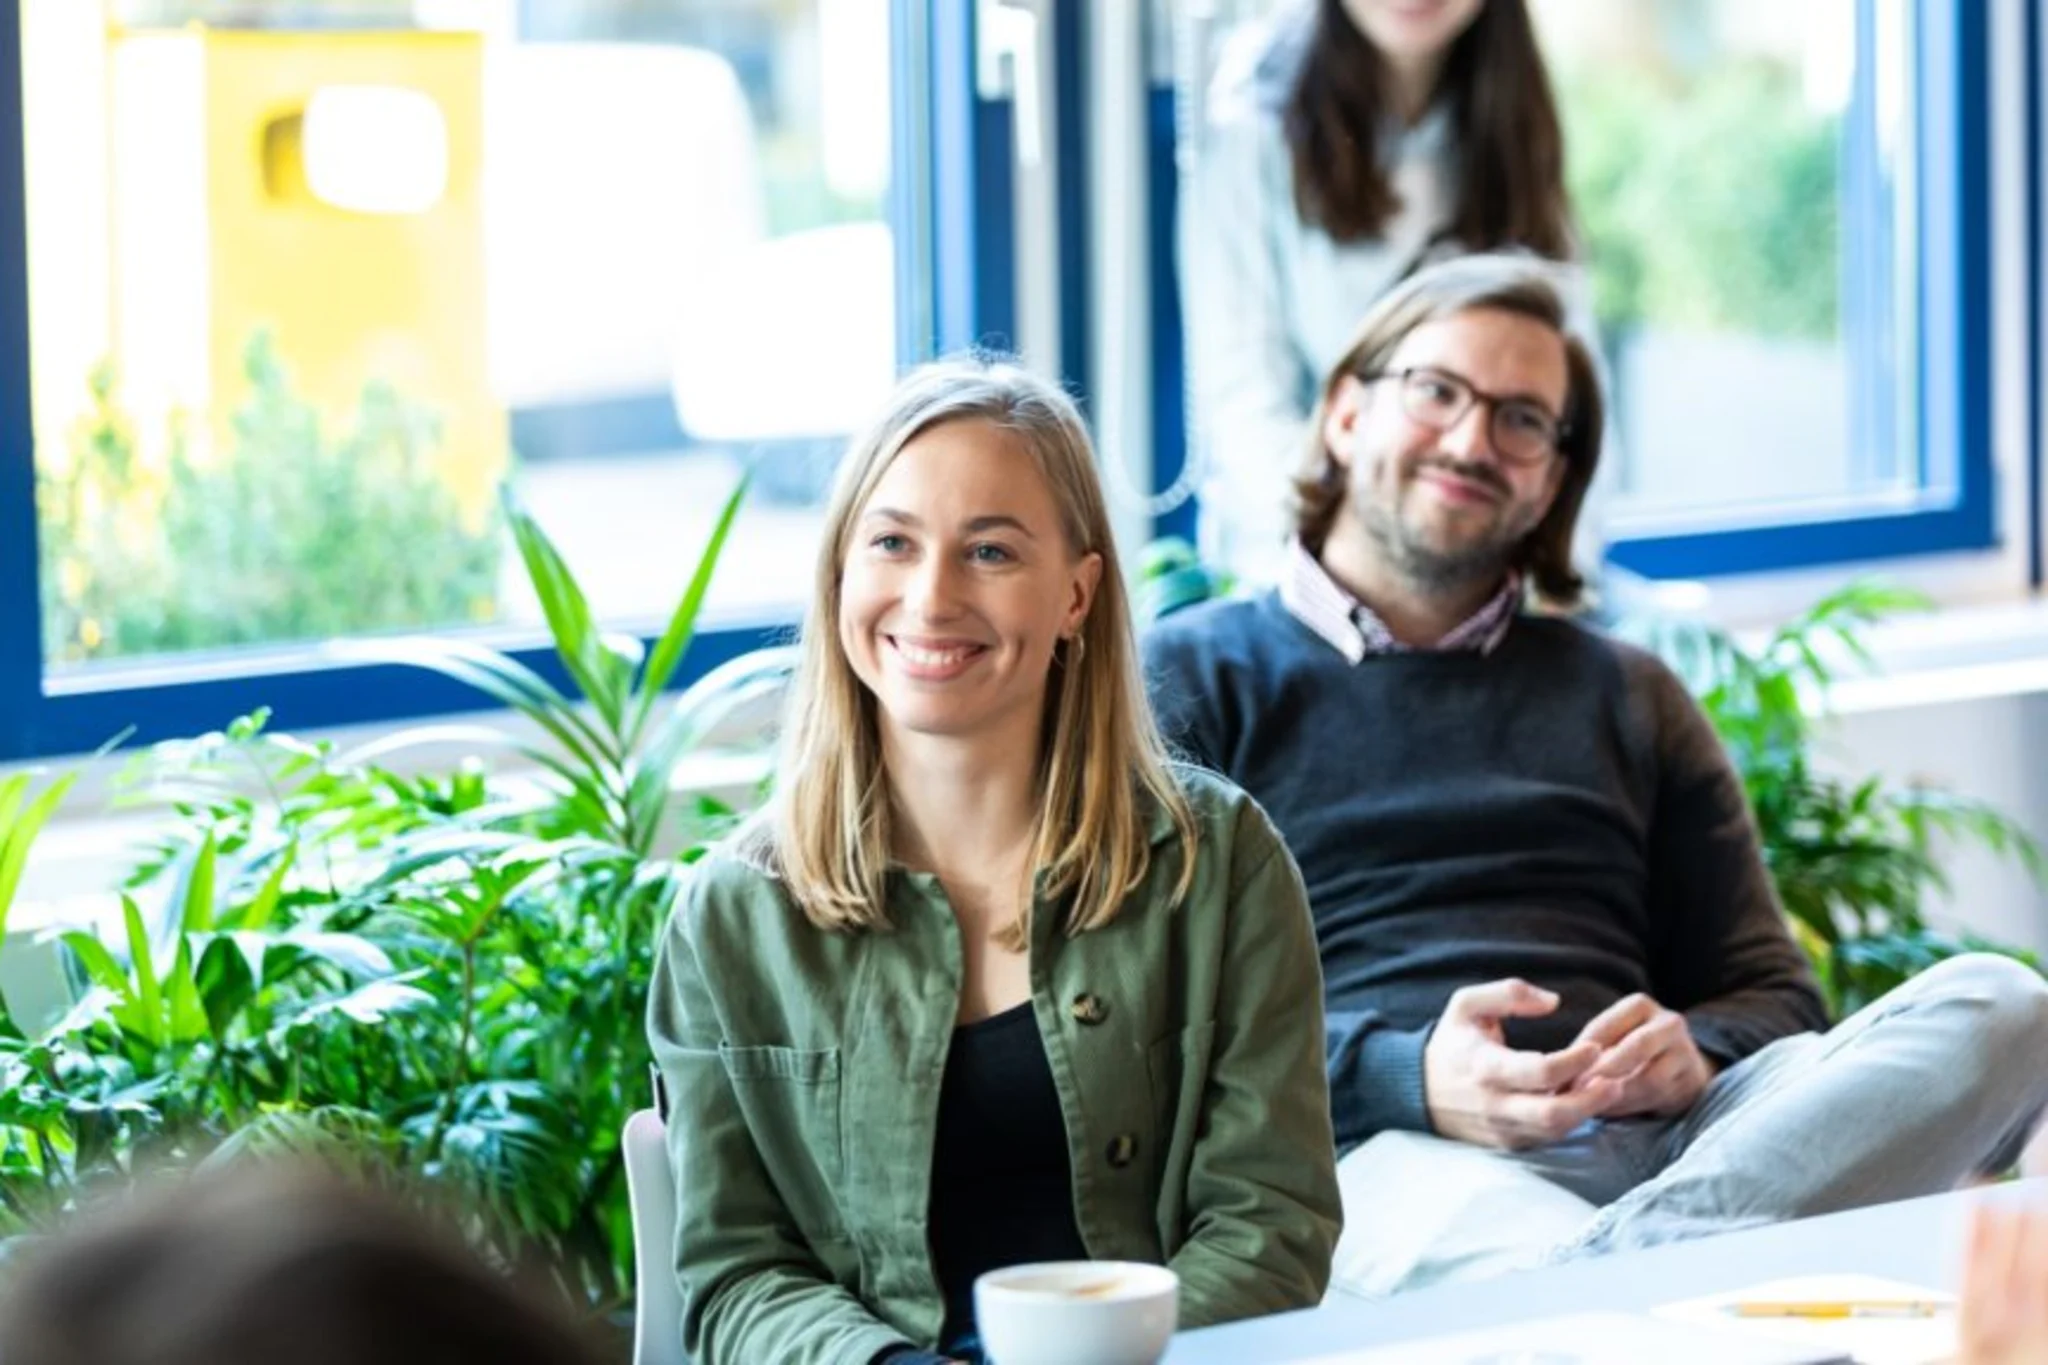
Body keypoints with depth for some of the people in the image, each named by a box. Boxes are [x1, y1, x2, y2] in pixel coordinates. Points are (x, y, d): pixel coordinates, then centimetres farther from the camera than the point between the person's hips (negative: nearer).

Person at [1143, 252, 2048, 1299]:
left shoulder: (1630, 698, 31)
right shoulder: (1189, 679, 18)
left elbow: (1770, 996, 25)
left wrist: (1691, 1056, -2)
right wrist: (1405, 1077, -15)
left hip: (1660, 1140, 5)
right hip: (1389, 1154, -5)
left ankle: (1632, 1256, -41)